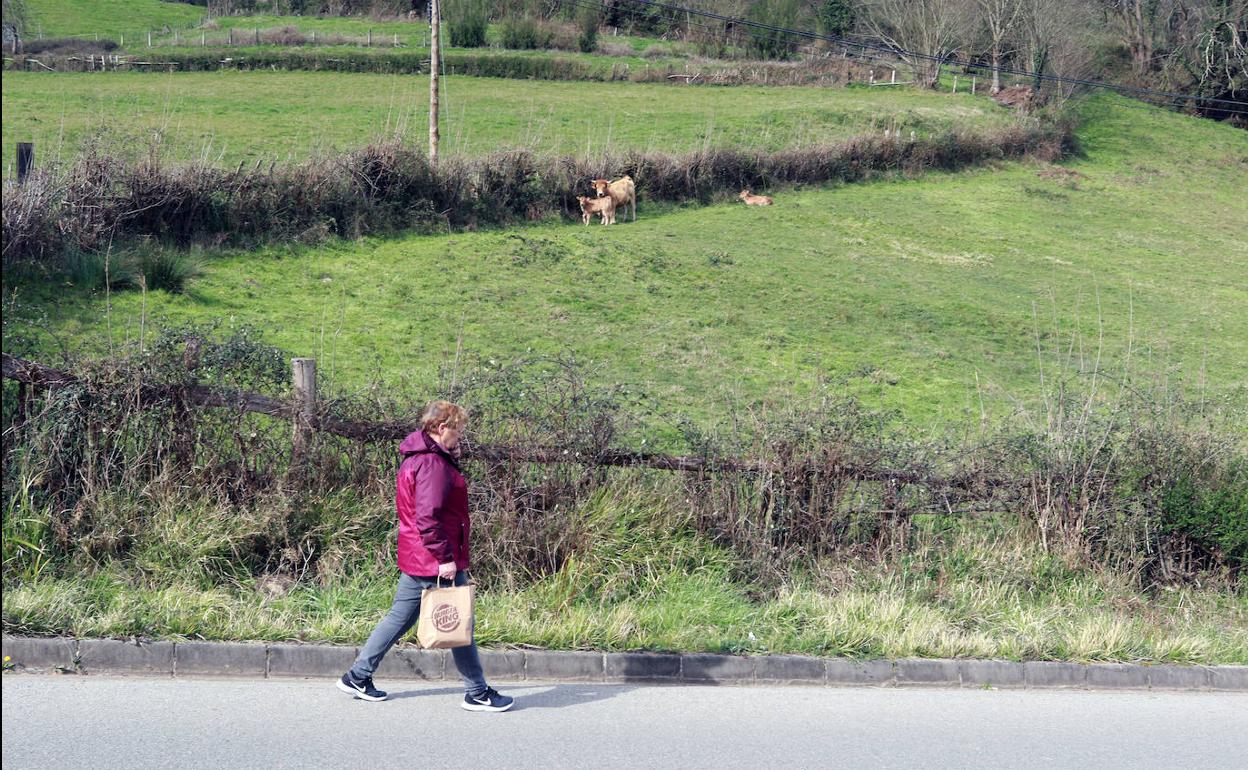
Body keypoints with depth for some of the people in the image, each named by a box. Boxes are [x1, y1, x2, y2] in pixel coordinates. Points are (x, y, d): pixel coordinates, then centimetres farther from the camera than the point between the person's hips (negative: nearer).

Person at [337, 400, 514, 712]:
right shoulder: (433, 463, -19)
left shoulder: (416, 458, 15)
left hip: (415, 559, 10)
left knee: (400, 617, 16)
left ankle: (357, 677, 21)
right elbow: (428, 517, -25)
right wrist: (445, 557, -22)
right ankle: (478, 693, 10)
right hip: (436, 563, -10)